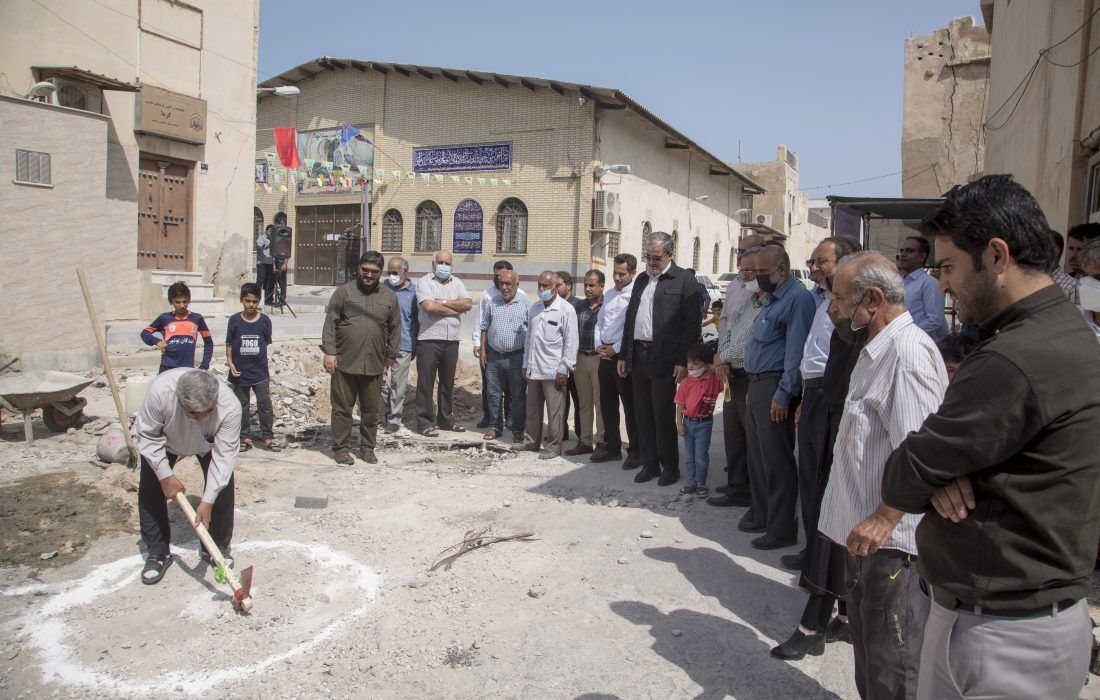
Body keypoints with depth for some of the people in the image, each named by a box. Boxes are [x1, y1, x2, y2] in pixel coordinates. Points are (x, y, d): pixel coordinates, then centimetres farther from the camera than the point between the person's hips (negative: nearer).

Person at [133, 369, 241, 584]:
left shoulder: (230, 406, -42)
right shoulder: (160, 391, -44)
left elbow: (223, 456, -34)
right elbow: (148, 436, -26)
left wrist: (207, 502, -36)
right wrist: (166, 476, -25)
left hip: (209, 445, 0)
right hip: (164, 439, 0)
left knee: (222, 486, -8)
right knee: (150, 491, -6)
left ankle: (217, 547, 10)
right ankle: (157, 553, 10)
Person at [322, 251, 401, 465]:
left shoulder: (389, 296, 9)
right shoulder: (344, 292, 1)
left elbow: (395, 328, 15)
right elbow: (330, 323, -1)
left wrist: (392, 354, 13)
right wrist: (329, 352, -7)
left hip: (374, 365, 3)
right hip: (345, 362, -2)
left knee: (371, 410, 9)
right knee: (342, 408, 4)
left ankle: (367, 447, 23)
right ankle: (340, 447, 16)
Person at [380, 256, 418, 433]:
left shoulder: (413, 291, -1)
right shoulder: (382, 286, 5)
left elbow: (417, 321, 6)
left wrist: (415, 347, 8)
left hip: (403, 346, -2)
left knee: (398, 385, 2)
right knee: (382, 382, 7)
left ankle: (394, 419, 12)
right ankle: (383, 416, 20)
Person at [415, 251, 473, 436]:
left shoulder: (457, 283, 14)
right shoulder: (425, 282, -1)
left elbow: (468, 303, -2)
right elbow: (429, 306, -17)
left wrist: (443, 302, -10)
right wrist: (456, 309, -6)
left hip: (452, 340, 5)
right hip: (429, 339, -5)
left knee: (448, 382, 13)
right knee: (426, 382, 0)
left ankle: (446, 419, 24)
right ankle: (425, 422, 8)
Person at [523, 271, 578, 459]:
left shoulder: (566, 310, -7)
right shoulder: (535, 308, 13)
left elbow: (571, 342, -9)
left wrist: (563, 369, -13)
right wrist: (525, 363, 15)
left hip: (553, 371, -6)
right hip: (533, 369, 7)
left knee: (554, 411, 0)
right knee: (532, 408, 14)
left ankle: (554, 446, 10)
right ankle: (533, 442, 27)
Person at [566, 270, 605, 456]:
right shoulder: (580, 307, 11)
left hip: (599, 359, -6)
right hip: (581, 358, 6)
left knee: (600, 403, 0)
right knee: (584, 403, 12)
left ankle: (601, 442, 10)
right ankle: (585, 441, 20)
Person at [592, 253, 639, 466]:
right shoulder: (609, 295, 16)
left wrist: (615, 349, -14)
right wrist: (598, 345, 5)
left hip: (624, 355, -8)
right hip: (606, 354, 8)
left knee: (630, 405, -1)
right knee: (607, 403, 14)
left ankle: (636, 451, 9)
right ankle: (611, 447, 25)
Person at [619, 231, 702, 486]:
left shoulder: (684, 280, -5)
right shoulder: (641, 280, 16)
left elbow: (692, 323, -10)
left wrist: (683, 361, -16)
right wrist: (624, 355, 15)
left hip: (664, 359, -6)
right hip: (638, 356, 6)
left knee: (664, 415, 0)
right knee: (643, 414, 11)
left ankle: (670, 466, 13)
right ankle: (649, 463, 21)